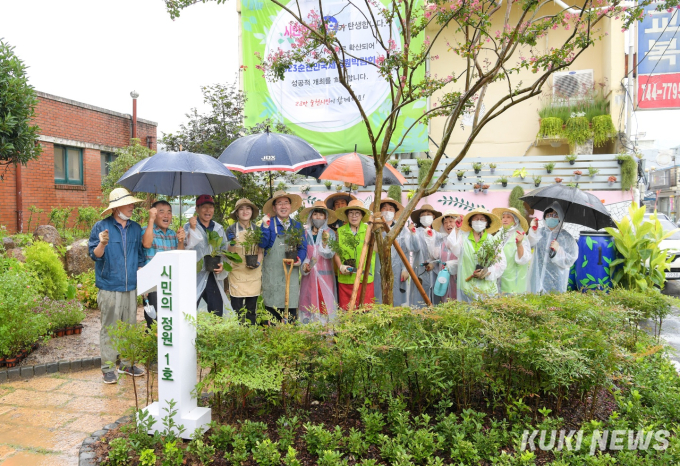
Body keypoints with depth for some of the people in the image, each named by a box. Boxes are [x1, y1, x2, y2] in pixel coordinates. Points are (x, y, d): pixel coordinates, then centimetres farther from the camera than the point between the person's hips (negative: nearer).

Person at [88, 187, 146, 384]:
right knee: (109, 328, 1)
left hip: (131, 287, 5)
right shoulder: (101, 227, -4)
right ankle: (108, 368, 11)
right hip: (110, 287, -5)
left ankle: (127, 364, 24)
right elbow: (95, 255, -7)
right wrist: (102, 244, -27)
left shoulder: (135, 228, 11)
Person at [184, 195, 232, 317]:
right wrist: (193, 229, -19)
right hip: (195, 277, -4)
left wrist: (223, 265, -3)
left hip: (214, 278, 4)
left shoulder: (219, 228, 13)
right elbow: (188, 248, -12)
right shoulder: (188, 227, 2)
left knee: (217, 315, 8)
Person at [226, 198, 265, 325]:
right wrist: (232, 242, -19)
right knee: (236, 311, -4)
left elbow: (260, 251, 12)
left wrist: (258, 262, -8)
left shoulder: (256, 229, 9)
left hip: (254, 275, 3)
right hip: (237, 274, -3)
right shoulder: (232, 229, 1)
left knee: (252, 310, 9)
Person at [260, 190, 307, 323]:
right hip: (272, 274, -2)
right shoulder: (268, 223, 4)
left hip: (291, 273, 2)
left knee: (291, 309, 1)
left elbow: (303, 247, 12)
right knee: (272, 309, -2)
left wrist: (299, 259, -7)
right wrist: (265, 227, -17)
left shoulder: (297, 226, 13)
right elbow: (263, 244, -6)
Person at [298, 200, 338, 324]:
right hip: (308, 274, 2)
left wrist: (325, 241, -22)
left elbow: (330, 255, -8)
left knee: (325, 304, -4)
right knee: (308, 303, 2)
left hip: (324, 274, -2)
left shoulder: (330, 233, 2)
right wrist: (304, 265, -8)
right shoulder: (305, 232, 6)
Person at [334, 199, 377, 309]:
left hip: (365, 278, -1)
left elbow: (374, 250, -2)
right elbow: (335, 252, 11)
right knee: (346, 310, 1)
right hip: (345, 279, 1)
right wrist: (340, 266, -5)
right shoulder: (340, 231, 10)